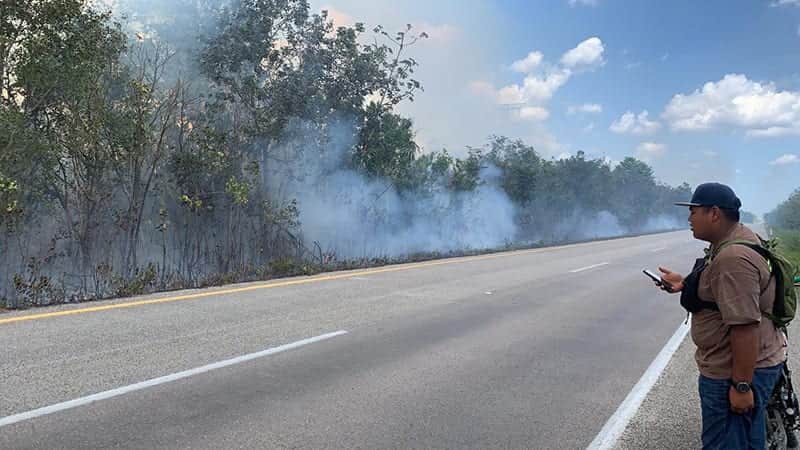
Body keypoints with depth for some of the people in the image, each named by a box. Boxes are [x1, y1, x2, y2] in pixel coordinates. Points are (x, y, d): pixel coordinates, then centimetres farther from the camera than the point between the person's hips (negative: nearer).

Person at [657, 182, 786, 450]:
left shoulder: (732, 259, -28)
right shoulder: (738, 237, 7)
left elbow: (745, 326, -30)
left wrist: (741, 385, -27)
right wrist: (685, 284, 14)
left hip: (738, 371, -11)